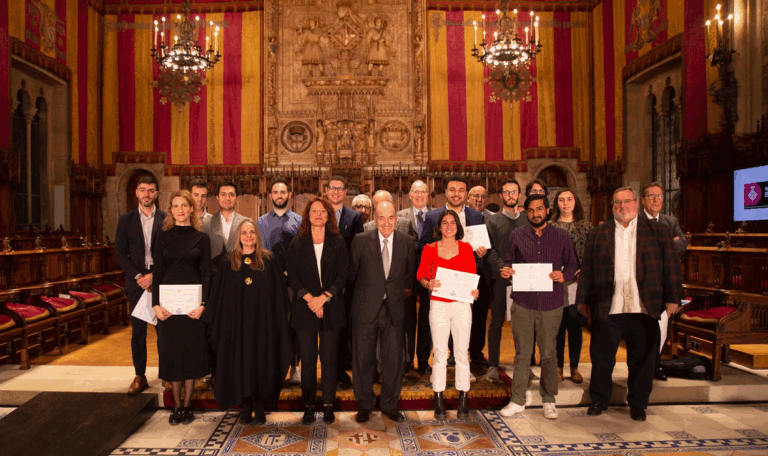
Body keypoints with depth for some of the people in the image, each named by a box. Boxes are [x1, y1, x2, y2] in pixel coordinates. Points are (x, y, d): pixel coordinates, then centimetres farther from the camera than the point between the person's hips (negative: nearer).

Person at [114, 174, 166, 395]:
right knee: (138, 331, 6)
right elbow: (120, 254, 4)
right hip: (136, 283, 2)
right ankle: (139, 377, 15)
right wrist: (138, 276, -7)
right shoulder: (126, 220, 7)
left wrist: (155, 276, -10)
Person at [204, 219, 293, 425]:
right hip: (237, 322, 1)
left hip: (262, 322, -1)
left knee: (262, 361, 2)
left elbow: (278, 292, 2)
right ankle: (246, 407, 16)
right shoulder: (228, 263, 6)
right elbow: (219, 295, 7)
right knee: (240, 361, 4)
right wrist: (216, 323, 2)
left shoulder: (268, 260, 3)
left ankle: (260, 407, 13)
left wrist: (280, 320, -5)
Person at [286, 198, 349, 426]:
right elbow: (293, 277, 1)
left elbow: (343, 276, -1)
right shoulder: (297, 244, 7)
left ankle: (328, 406, 16)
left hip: (331, 309, 0)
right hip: (304, 309, 0)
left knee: (329, 359, 4)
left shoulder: (338, 243, 6)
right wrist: (310, 299, -12)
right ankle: (309, 406, 14)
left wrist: (323, 298, -13)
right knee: (308, 361, 3)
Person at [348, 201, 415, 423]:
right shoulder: (361, 240, -5)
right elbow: (351, 272, 6)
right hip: (366, 307, -1)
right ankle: (364, 405, 27)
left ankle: (390, 405, 27)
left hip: (394, 308, 1)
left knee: (394, 359, 8)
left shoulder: (407, 242, 1)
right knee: (363, 359, 8)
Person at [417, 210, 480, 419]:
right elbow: (421, 275, 4)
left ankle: (463, 400, 17)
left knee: (462, 352, 5)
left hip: (461, 305, 1)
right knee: (439, 354, 3)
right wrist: (428, 284, -17)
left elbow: (473, 275, 8)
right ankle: (438, 400, 14)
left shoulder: (466, 248, 5)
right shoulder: (430, 249, 3)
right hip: (438, 305, -1)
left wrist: (474, 291, -11)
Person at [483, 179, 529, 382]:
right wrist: (503, 268, -18)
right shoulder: (493, 220, 7)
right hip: (499, 278, -2)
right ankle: (493, 365, 8)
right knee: (497, 321, 2)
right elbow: (490, 249, -3)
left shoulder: (527, 220, 13)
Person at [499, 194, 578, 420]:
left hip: (551, 304, 0)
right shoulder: (517, 235, 7)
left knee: (549, 354, 8)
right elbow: (510, 261, 13)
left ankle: (549, 400, 24)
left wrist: (564, 275, -12)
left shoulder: (562, 236, 5)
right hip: (523, 302, 0)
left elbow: (572, 263, 9)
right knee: (522, 353, 6)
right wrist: (506, 270, -9)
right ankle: (518, 400, 17)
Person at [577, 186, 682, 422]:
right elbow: (587, 269, 6)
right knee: (601, 357, 8)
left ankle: (638, 404, 27)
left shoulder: (657, 231, 7)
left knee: (642, 359, 9)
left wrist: (672, 297, -2)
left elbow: (671, 266, 5)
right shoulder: (597, 234, 8)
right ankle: (599, 400, 25)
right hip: (606, 308, 0)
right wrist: (583, 300, 4)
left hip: (644, 309, 0)